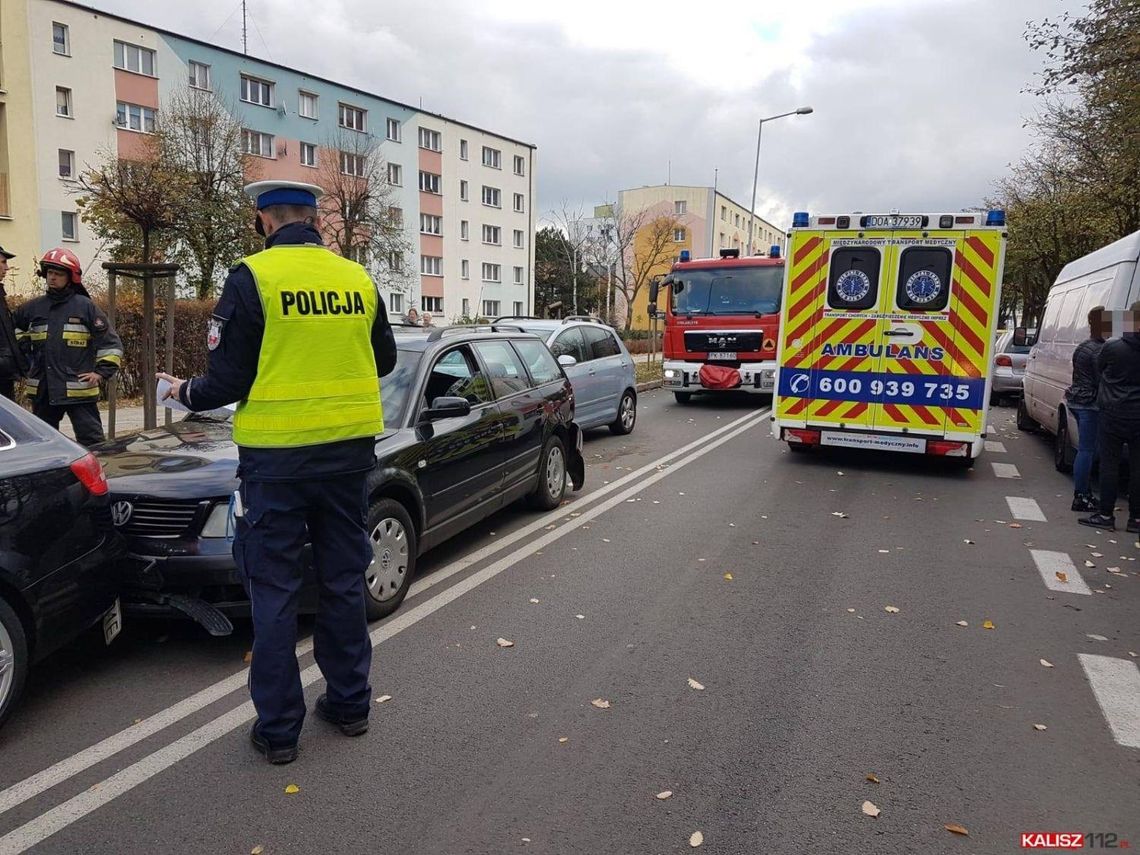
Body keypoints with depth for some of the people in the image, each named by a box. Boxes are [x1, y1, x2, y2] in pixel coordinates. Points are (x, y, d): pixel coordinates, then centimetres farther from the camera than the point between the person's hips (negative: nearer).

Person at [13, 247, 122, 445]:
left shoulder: (86, 307, -3)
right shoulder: (33, 307, 10)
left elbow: (111, 344, -2)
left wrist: (101, 372, -8)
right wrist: (24, 355, 17)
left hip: (79, 391, -5)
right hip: (42, 391, 5)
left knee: (92, 442, -6)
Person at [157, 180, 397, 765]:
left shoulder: (252, 278, -9)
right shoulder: (357, 279, 4)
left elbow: (227, 381, -8)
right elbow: (384, 361, 15)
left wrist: (185, 393, 13)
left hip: (276, 457, -4)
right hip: (349, 449, 4)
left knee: (274, 591, 7)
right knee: (343, 580, 16)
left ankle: (278, 727, 16)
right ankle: (350, 704, 27)